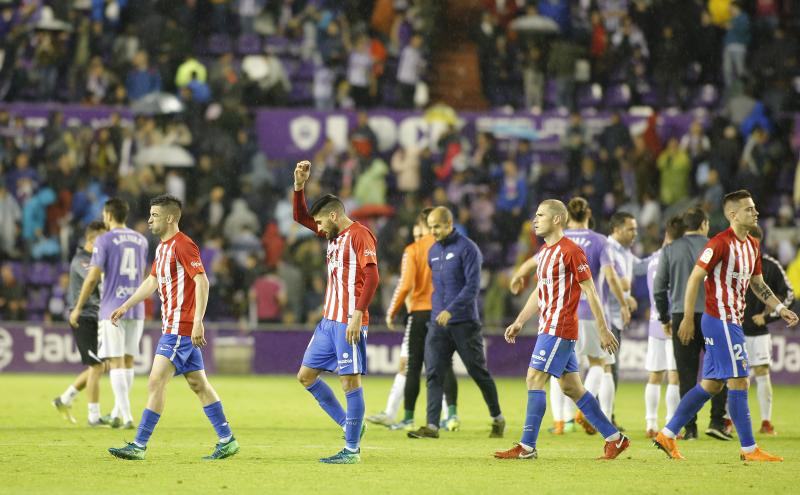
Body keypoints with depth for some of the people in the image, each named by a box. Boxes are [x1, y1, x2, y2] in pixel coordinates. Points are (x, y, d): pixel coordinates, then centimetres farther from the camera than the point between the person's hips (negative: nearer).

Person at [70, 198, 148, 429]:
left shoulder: (104, 241, -6)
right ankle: (117, 414, 19)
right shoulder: (141, 240, 10)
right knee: (128, 361, 11)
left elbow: (93, 277, -8)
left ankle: (127, 416, -12)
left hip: (112, 310, -5)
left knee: (116, 362, -4)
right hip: (136, 310, 5)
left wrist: (78, 308, 0)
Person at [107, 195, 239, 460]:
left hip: (181, 328, -10)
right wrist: (125, 307, 28)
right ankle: (227, 440, 14)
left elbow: (202, 282, -20)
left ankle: (139, 445, -11)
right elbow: (152, 282, 28)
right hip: (172, 327, 10)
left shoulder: (182, 245, -14)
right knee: (198, 384, 11)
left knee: (156, 383, -11)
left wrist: (198, 322, -26)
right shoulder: (162, 247, 16)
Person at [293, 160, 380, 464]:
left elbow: (372, 277, -20)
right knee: (306, 375, 12)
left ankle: (352, 449, -3)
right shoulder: (334, 235, 16)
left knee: (350, 381, -6)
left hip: (349, 322, -10)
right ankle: (349, 425, 18)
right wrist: (299, 184, 10)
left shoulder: (360, 235, -11)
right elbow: (300, 216, 25)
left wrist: (357, 315, -25)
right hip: (329, 321, 10)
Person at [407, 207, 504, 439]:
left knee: (478, 372, 5)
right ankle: (432, 425, -11)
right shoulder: (433, 252, 12)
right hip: (438, 324, 6)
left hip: (464, 323, -6)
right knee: (433, 374, -7)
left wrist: (451, 310, -26)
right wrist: (437, 311, 14)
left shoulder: (467, 249, -10)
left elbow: (472, 285, -17)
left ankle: (498, 419, 22)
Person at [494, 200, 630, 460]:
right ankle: (615, 438, 17)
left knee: (534, 379, -12)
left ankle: (527, 446, -11)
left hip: (559, 329, -10)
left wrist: (603, 330, -12)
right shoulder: (544, 252, 16)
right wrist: (519, 322, 19)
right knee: (571, 388, 10)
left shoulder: (570, 251, -12)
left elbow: (590, 292, -12)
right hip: (548, 328, 10)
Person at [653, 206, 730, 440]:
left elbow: (659, 287, 6)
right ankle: (716, 421, -1)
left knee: (686, 374, 5)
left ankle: (689, 427, 1)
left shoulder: (669, 249, 7)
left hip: (680, 316, 2)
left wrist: (665, 319, 15)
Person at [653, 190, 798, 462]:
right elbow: (695, 278, -15)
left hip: (732, 321, 10)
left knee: (711, 384, 11)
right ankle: (749, 449, -4)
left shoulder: (752, 245, 13)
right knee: (739, 382, -8)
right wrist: (687, 319, -18)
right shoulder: (720, 243, -15)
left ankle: (667, 435, 16)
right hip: (720, 320, -10)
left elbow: (757, 284, 22)